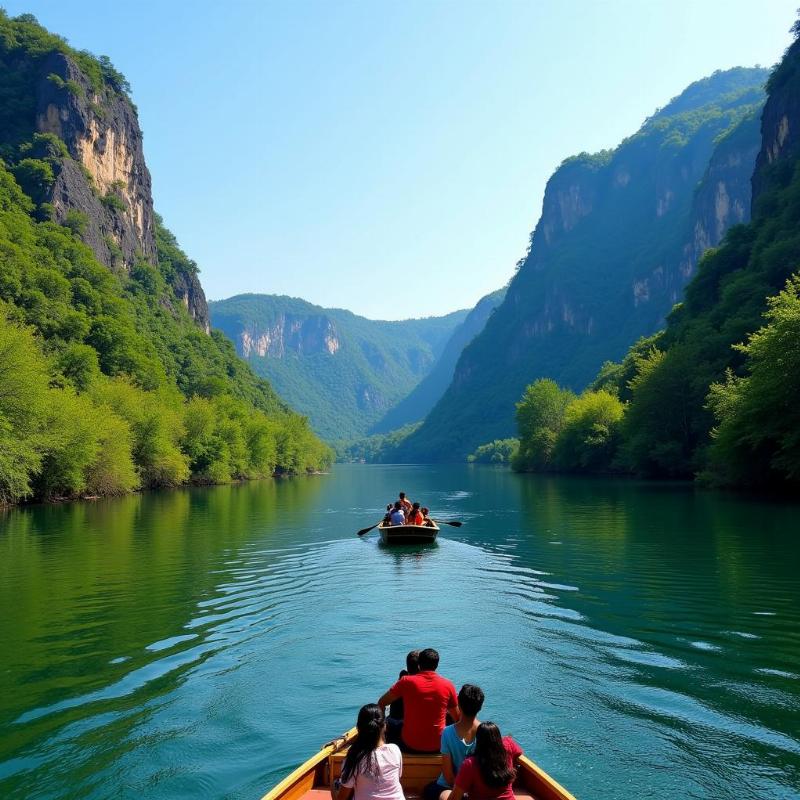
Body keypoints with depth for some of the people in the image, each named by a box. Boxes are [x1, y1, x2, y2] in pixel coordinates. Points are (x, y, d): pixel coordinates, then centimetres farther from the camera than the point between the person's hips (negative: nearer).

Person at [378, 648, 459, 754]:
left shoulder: (406, 681, -10)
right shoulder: (448, 685, -7)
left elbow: (381, 703, -2)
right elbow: (457, 718, 4)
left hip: (410, 746, -1)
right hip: (438, 746, 1)